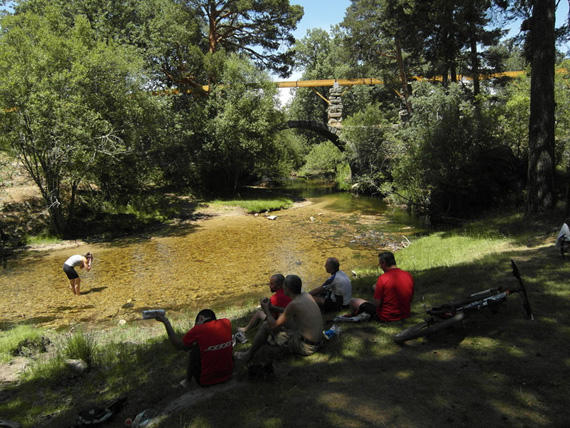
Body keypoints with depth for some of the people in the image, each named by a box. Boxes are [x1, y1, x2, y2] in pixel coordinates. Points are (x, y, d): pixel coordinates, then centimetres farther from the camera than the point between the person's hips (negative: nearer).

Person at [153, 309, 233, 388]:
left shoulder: (198, 330, -15)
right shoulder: (226, 323, -4)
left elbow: (178, 345, 1)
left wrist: (165, 321, 5)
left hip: (206, 381, -3)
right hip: (227, 375, 4)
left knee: (193, 349, 15)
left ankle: (187, 381, 26)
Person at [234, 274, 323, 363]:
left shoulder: (294, 305, -23)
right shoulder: (306, 295, 1)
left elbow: (274, 326, -12)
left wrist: (266, 310, 3)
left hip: (306, 347, -8)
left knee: (266, 326, 0)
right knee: (284, 318, 24)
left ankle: (249, 355, 18)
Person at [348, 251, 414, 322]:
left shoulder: (383, 278, -20)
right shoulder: (409, 275, -3)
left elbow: (376, 303, -17)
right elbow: (411, 299, 8)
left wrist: (376, 289, 0)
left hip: (386, 317, -6)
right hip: (405, 315, 7)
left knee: (353, 301, 4)